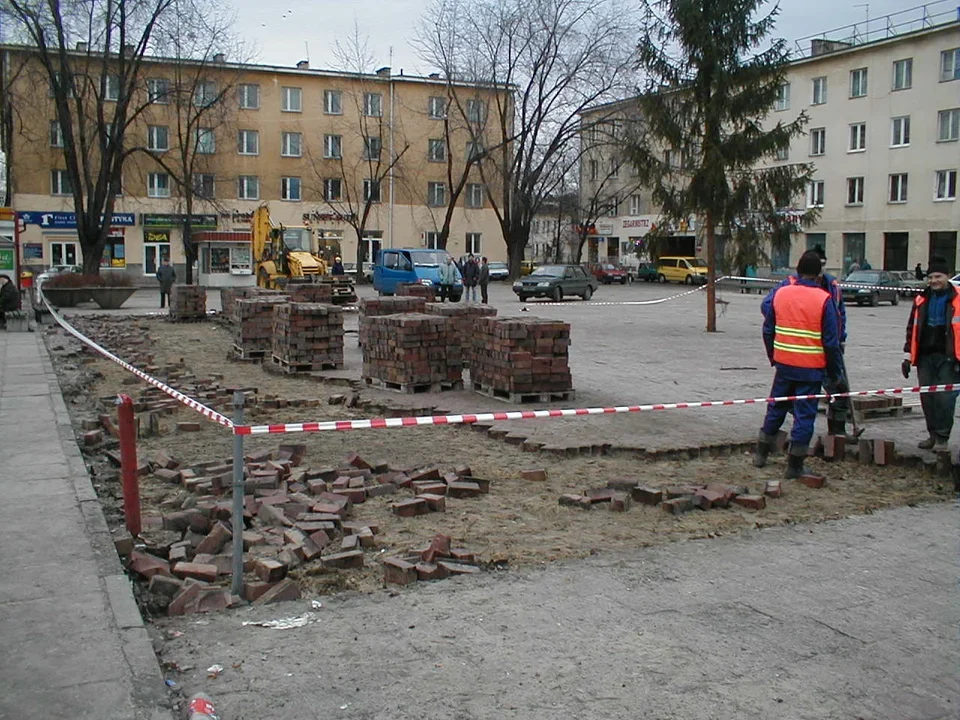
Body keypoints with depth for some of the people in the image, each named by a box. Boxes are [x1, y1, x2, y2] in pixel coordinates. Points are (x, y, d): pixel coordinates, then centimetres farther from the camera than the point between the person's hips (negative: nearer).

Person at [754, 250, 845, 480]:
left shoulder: (779, 293, 0)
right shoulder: (823, 299, -11)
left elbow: (768, 330, 9)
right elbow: (831, 340, -8)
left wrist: (772, 357, 22)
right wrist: (834, 372, 1)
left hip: (784, 364, 4)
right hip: (811, 367, -4)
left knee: (776, 408, 18)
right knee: (804, 414, 4)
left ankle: (761, 453, 27)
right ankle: (795, 465, 8)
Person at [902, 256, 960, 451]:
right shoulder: (921, 300, 11)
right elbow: (912, 329, 16)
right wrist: (908, 356, 13)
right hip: (925, 357, 5)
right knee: (927, 398, 8)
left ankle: (942, 438, 4)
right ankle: (933, 434, 20)